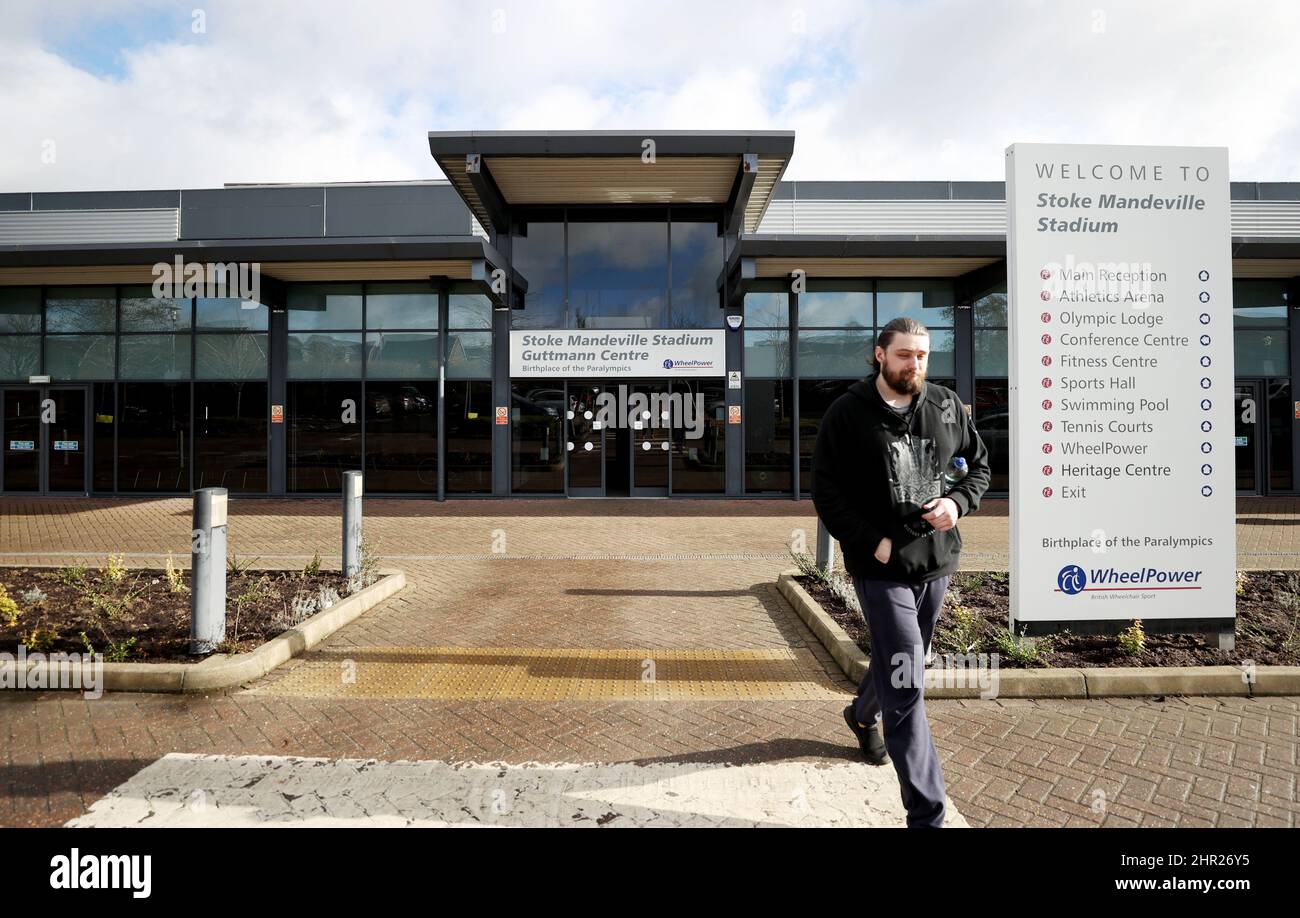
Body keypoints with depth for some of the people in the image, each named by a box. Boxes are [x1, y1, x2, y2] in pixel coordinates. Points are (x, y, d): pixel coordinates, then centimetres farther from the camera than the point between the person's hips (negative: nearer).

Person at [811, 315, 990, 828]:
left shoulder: (947, 407, 4)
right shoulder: (848, 413, -8)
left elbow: (979, 463, 15)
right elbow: (825, 489, -7)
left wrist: (959, 502, -6)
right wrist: (871, 541, -15)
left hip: (937, 560, 5)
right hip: (882, 565, -5)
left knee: (897, 661, 24)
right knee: (906, 686, -9)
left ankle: (862, 715, 56)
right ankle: (927, 814, 1)